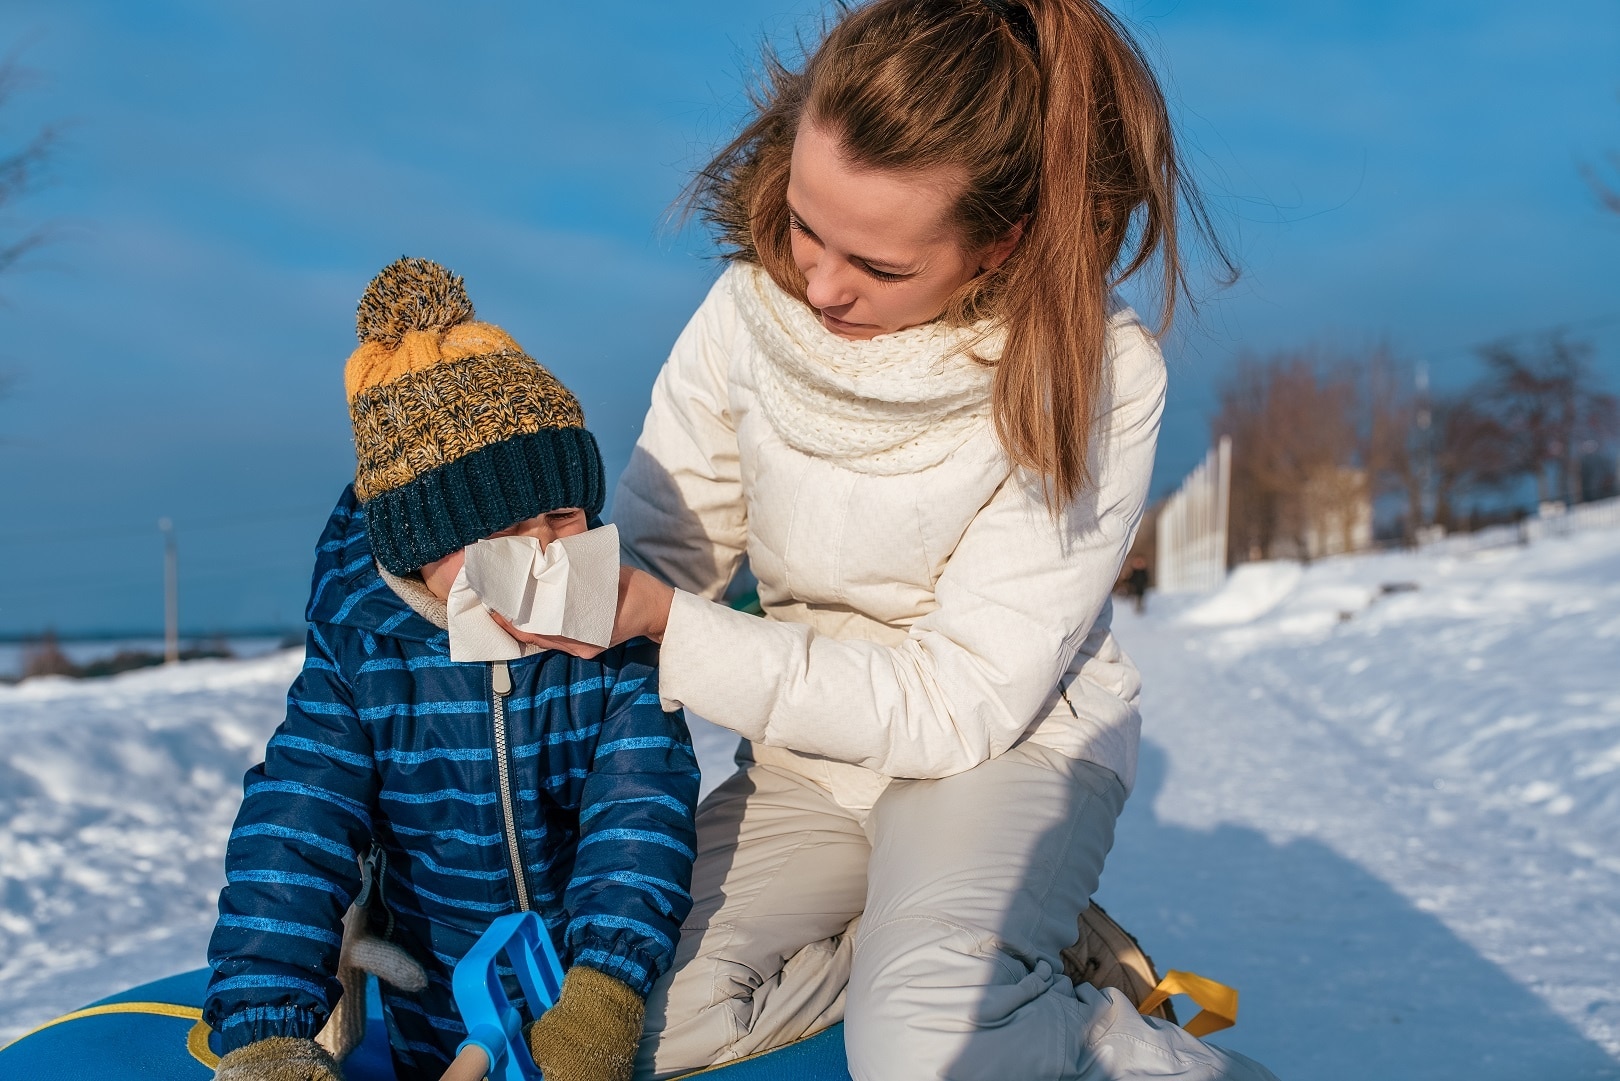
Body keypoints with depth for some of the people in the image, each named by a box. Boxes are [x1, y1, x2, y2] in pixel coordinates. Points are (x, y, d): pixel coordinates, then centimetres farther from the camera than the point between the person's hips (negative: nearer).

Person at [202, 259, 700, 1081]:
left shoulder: (617, 647, -12)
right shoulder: (361, 666, -13)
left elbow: (640, 813, -20)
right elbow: (291, 841, -15)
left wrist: (604, 991, -34)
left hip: (608, 986, -1)